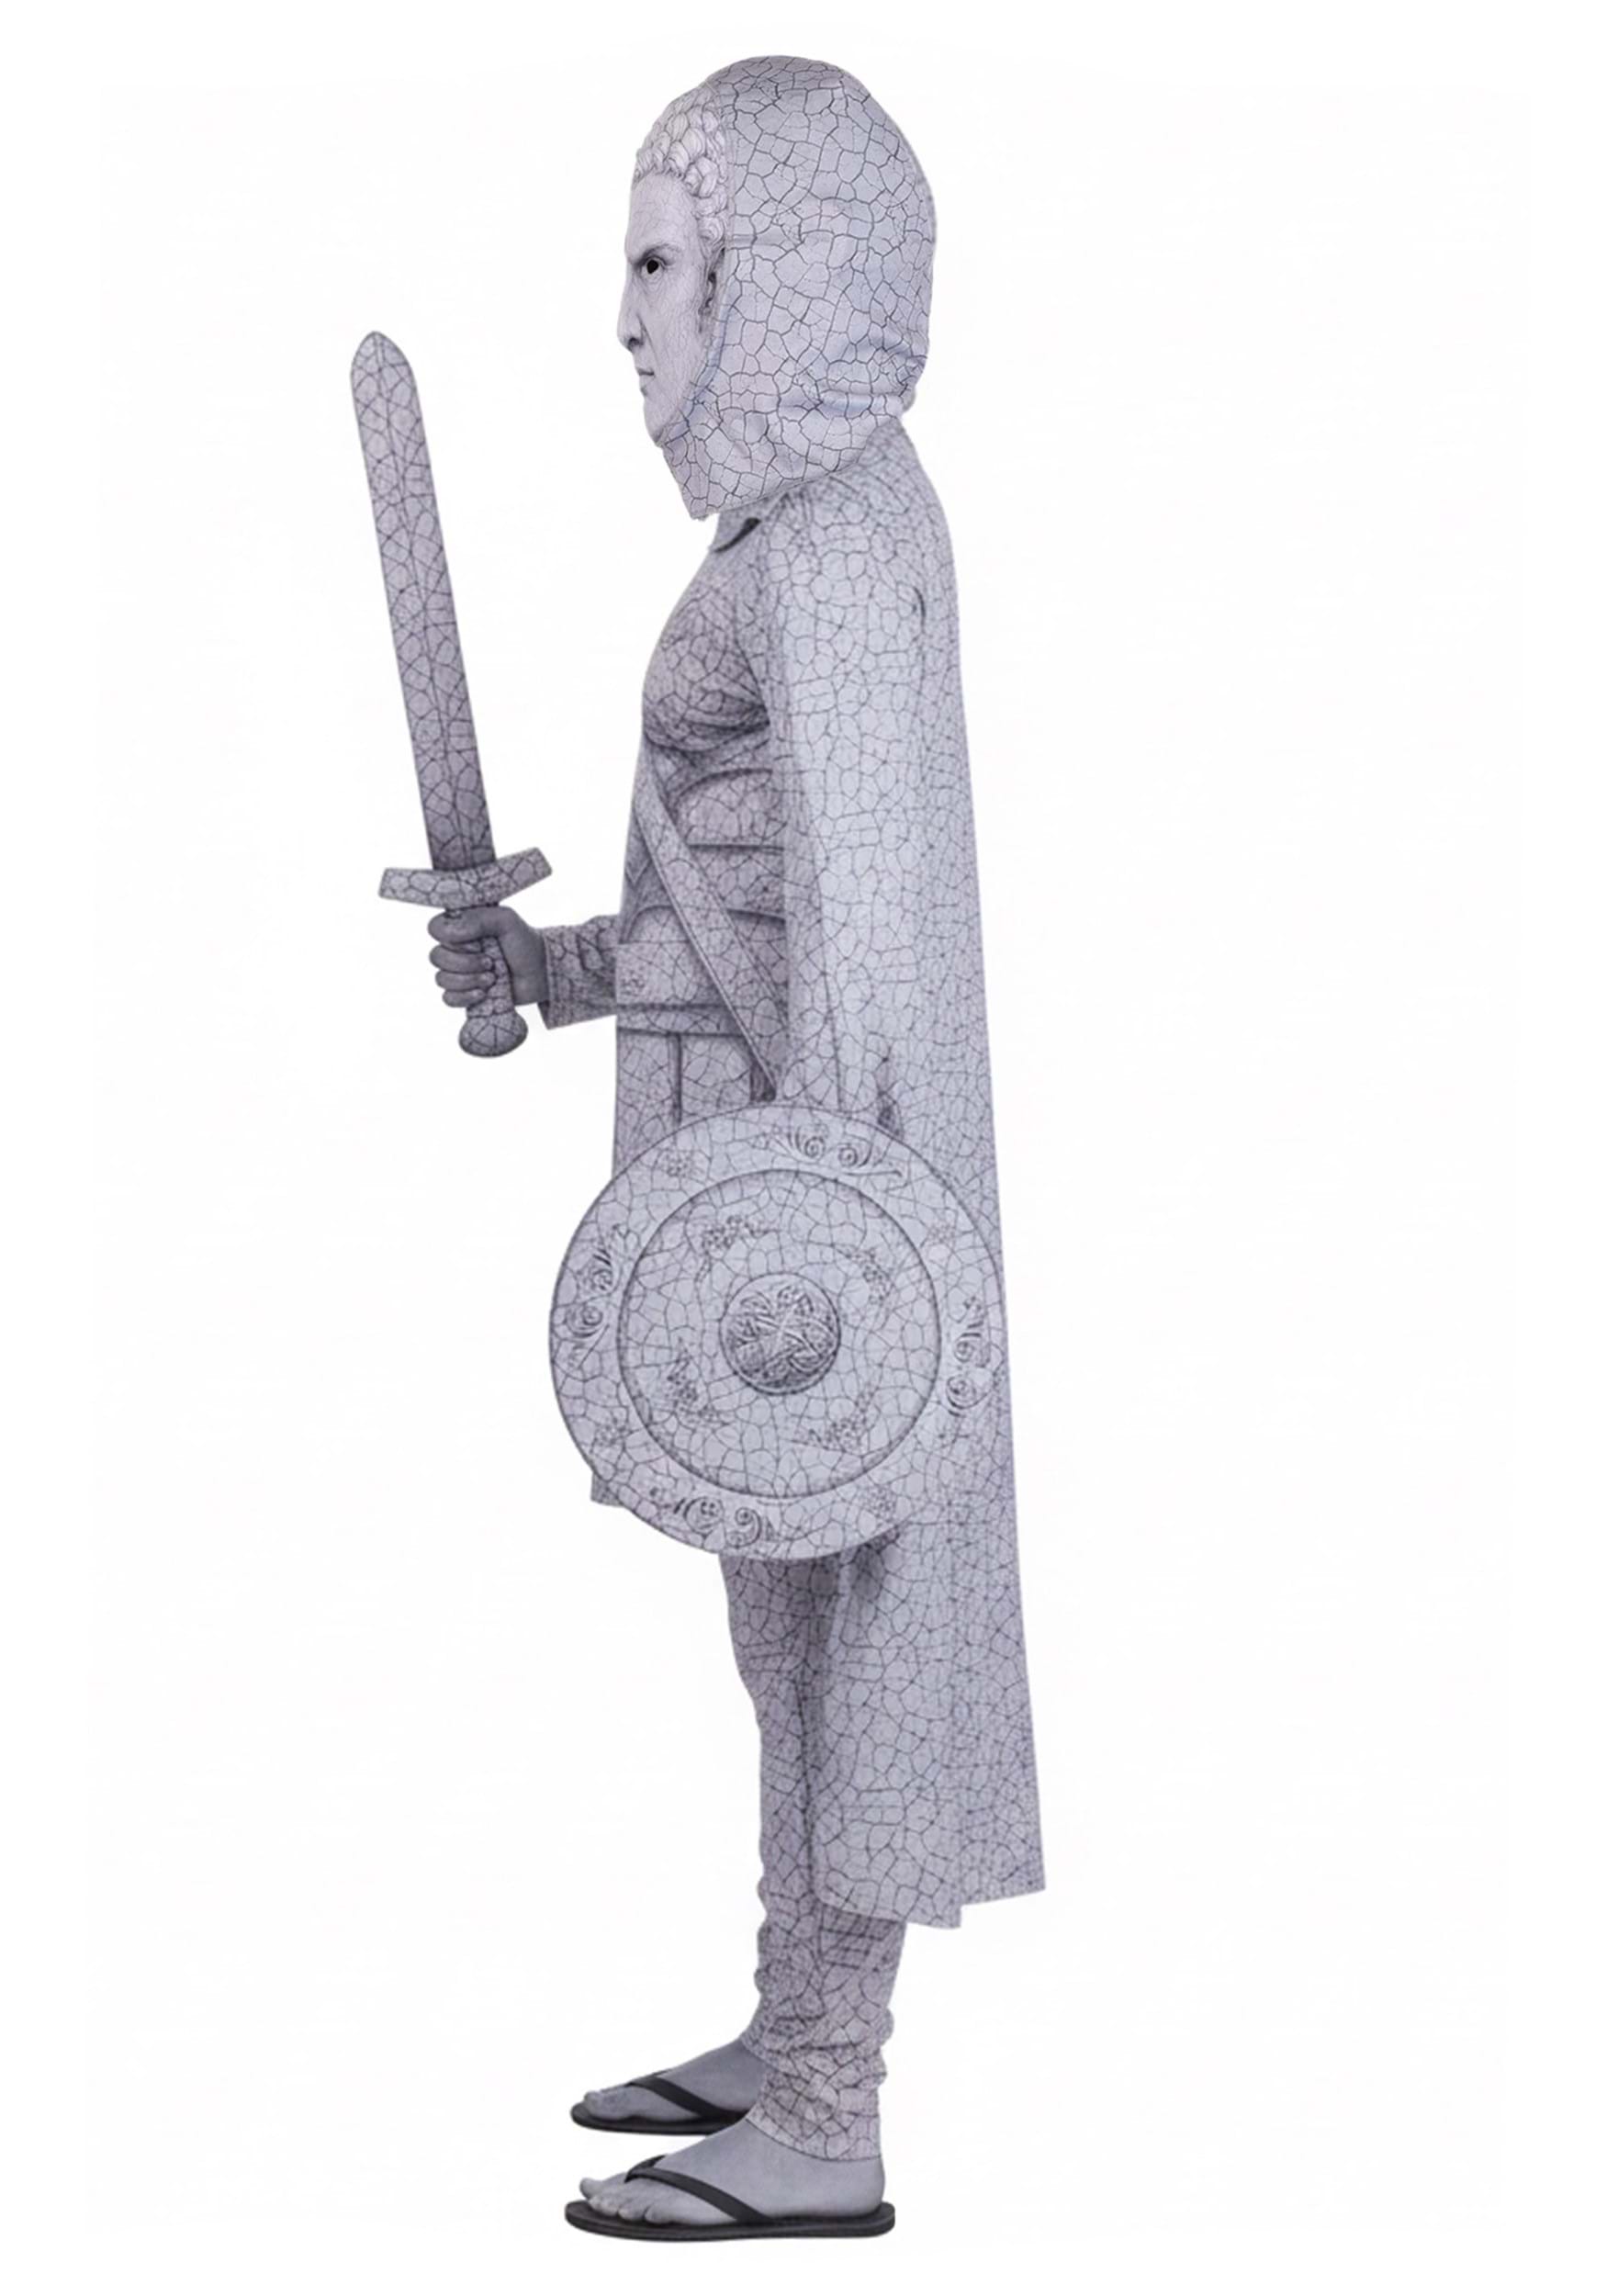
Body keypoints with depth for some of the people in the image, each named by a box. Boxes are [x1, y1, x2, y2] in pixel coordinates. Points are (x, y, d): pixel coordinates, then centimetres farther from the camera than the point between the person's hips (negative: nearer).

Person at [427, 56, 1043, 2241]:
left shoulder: (829, 541, -17)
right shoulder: (840, 510, 12)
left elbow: (851, 914, -21)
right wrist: (564, 965, 13)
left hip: (806, 1155, -10)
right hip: (791, 1127, 10)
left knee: (827, 1603, -1)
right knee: (799, 1601, 16)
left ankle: (827, 2133, 10)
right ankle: (797, 2034, 29)